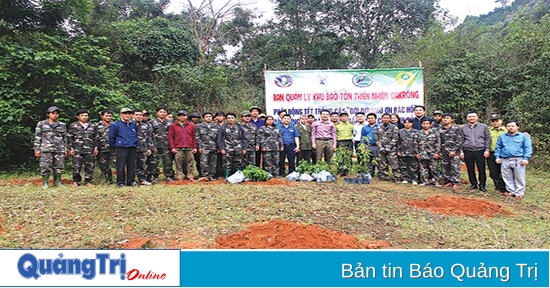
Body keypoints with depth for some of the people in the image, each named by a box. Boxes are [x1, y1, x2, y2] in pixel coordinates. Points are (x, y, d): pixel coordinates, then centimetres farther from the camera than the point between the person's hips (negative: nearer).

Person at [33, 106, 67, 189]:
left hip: (59, 150, 2)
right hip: (46, 149, -2)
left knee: (59, 167, 3)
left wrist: (65, 149, 11)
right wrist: (37, 149, -1)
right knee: (45, 166, -4)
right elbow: (37, 137, 5)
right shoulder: (41, 124, 8)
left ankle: (57, 182, 14)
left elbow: (65, 138, 16)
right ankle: (45, 183, 5)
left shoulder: (62, 125, 13)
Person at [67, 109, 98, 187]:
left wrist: (96, 148, 9)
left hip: (89, 151, 2)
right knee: (76, 167, -2)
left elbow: (95, 138, 17)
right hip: (77, 150, -2)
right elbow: (69, 138, 5)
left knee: (89, 166, 3)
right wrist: (70, 148, -3)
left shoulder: (92, 126, 13)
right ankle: (76, 181, 10)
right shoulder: (73, 125, 6)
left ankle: (88, 181, 13)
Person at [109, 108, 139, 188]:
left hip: (132, 148, 4)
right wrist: (114, 146, 4)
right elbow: (111, 136, 2)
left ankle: (131, 181, 15)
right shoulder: (116, 125, -1)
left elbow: (136, 135, 24)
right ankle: (120, 182, 6)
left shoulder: (134, 125, 12)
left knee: (132, 165, 7)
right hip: (121, 148, -4)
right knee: (121, 166, -3)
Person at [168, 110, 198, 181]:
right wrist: (172, 148, -4)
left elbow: (194, 137, 10)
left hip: (189, 148, 1)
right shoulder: (173, 126, 7)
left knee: (190, 163, 3)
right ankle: (180, 177, 6)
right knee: (178, 164, 0)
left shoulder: (191, 125, 11)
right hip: (178, 148, -1)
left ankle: (190, 177, 10)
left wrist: (195, 147, 4)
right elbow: (170, 137, 3)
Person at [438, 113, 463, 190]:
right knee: (445, 167, 7)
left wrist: (454, 150, -12)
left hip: (454, 152, -4)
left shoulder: (457, 129, -1)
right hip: (444, 152, 4)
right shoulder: (439, 130, 10)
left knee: (455, 167, -6)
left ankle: (455, 183, 0)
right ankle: (448, 181, 18)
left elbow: (459, 140, -5)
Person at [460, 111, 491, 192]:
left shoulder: (483, 126, 6)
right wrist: (461, 151, 4)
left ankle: (482, 185, 12)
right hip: (467, 152, 2)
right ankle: (473, 184, 22)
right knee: (470, 169, 8)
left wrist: (487, 150, -2)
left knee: (481, 169, 0)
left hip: (480, 151, -1)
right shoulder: (463, 128, 9)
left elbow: (488, 139, 6)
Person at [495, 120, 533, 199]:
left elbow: (528, 148, -2)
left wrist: (526, 158, -10)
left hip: (518, 160, -3)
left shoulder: (524, 136, 3)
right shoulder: (502, 137, 13)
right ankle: (511, 191, 21)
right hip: (505, 160, 3)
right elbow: (498, 148, 15)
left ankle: (519, 192, 10)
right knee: (507, 177, 9)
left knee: (519, 178, 1)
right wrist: (497, 157, 6)